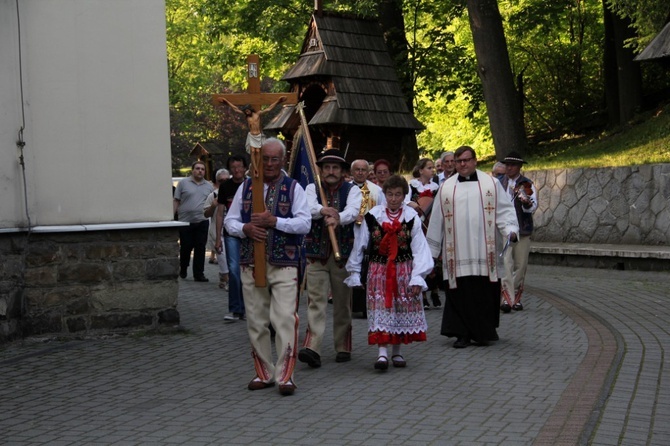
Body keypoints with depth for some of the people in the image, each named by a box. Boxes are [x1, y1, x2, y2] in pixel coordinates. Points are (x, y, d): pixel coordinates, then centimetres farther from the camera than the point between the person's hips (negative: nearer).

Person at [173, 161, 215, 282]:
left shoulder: (209, 186, 12)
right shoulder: (183, 183, 3)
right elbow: (176, 201, 2)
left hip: (202, 222, 2)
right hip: (185, 221, -2)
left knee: (200, 248, 0)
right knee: (185, 247, 4)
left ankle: (199, 274, 6)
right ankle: (183, 268, 28)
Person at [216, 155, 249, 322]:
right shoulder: (225, 186, 5)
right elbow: (220, 212, 8)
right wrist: (218, 238, 4)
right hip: (231, 233, 0)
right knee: (233, 270, -8)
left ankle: (245, 308, 14)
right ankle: (235, 310, -3)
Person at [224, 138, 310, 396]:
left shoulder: (294, 188, 3)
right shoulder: (245, 187, 11)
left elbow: (304, 223, -7)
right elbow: (230, 221, 11)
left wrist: (273, 221, -18)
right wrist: (246, 229, -10)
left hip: (284, 265, -3)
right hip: (251, 264, 3)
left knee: (285, 319, -11)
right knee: (256, 321, 7)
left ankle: (285, 375, -5)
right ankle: (264, 373, 18)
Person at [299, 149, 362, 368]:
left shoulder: (352, 190, 6)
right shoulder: (312, 188, 9)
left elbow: (353, 211, -14)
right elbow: (309, 207, -12)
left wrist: (337, 218, -35)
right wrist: (325, 210, -32)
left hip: (343, 254, 0)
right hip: (316, 253, 0)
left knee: (343, 303, 7)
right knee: (316, 301, -8)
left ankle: (343, 348, 18)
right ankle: (312, 348, -15)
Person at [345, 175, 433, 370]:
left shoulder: (411, 217, -3)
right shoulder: (372, 216, -3)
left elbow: (419, 249, -5)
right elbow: (359, 245, 3)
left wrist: (417, 276, -11)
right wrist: (354, 272, 4)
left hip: (403, 271, 1)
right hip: (378, 270, 0)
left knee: (402, 310, 6)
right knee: (381, 309, -8)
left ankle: (397, 352, 18)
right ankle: (382, 352, -12)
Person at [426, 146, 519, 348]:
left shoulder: (491, 184, 8)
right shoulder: (446, 188, 11)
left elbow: (504, 210, 2)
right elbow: (437, 219, 13)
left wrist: (511, 230, -16)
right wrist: (432, 250, 12)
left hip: (484, 252, -1)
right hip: (457, 253, 1)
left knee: (484, 293, 1)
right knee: (460, 293, -1)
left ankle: (483, 332, 13)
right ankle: (462, 334, 6)